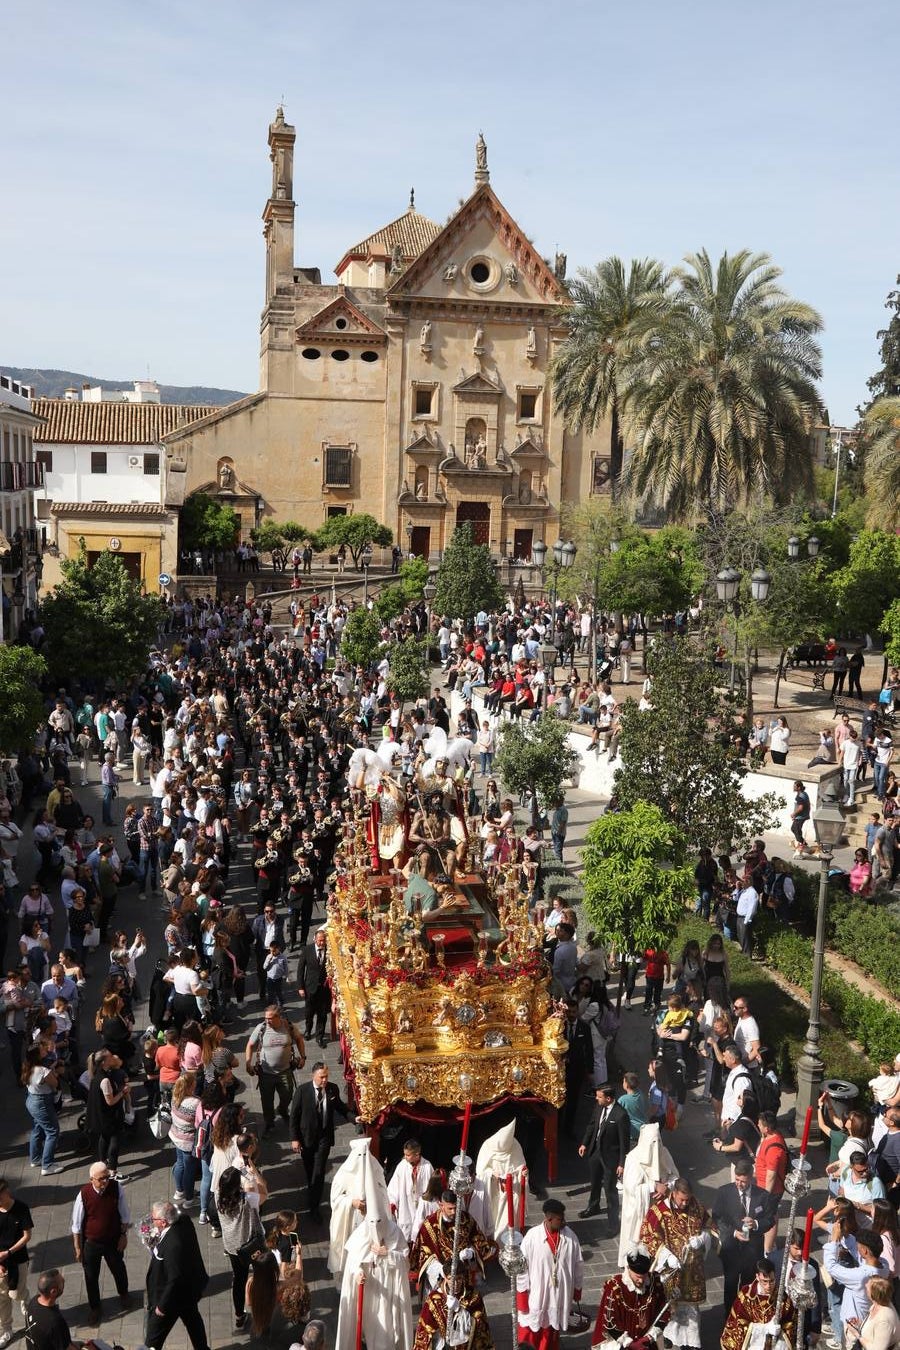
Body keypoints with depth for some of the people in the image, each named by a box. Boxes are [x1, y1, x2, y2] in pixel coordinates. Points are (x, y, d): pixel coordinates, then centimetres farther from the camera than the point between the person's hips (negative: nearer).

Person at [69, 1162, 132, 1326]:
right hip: (91, 1243, -1)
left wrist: (123, 1235, -3)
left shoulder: (116, 1188, -23)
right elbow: (77, 1224, -12)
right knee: (91, 1277, 18)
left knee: (119, 1270, 25)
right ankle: (94, 1307, 45)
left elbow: (125, 1215, -7)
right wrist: (78, 1248, -5)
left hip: (114, 1240, 1)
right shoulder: (84, 1194, -26)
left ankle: (124, 1295, 56)